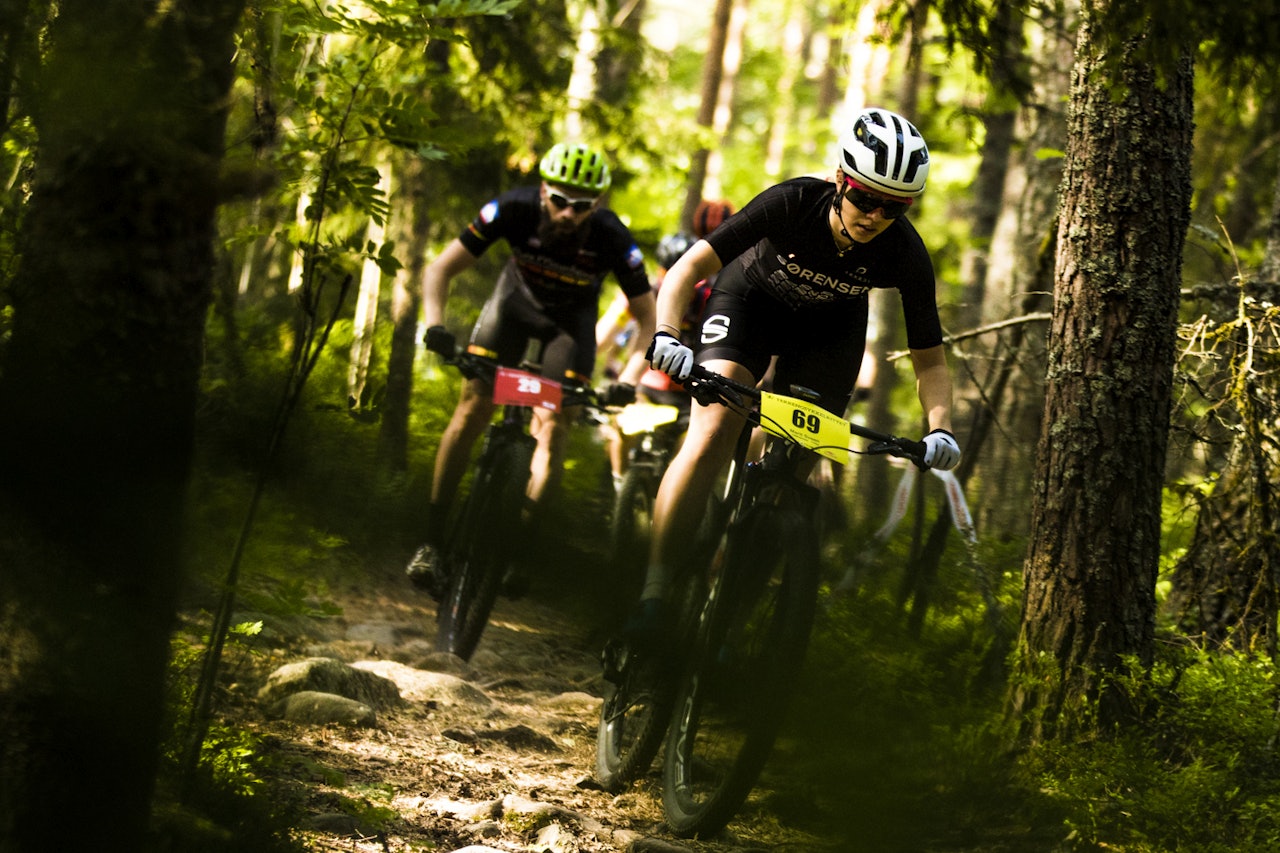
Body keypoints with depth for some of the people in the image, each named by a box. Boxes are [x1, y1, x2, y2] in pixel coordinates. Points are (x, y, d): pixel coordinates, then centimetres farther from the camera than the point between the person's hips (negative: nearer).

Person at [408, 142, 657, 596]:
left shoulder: (612, 238, -34)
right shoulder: (514, 209, -33)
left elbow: (650, 322, -24)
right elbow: (440, 269, -24)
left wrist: (629, 380, -39)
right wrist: (435, 324, -41)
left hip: (570, 319, 0)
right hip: (517, 298, 0)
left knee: (554, 426, -15)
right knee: (473, 408, -13)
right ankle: (432, 543, -11)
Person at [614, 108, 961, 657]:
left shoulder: (906, 256, -29)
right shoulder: (794, 203, -34)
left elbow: (929, 359, -21)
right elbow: (692, 267, -33)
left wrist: (939, 427, -39)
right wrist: (666, 336, -49)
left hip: (829, 328, 3)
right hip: (752, 299, -3)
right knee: (713, 433, -23)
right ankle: (652, 596, -24)